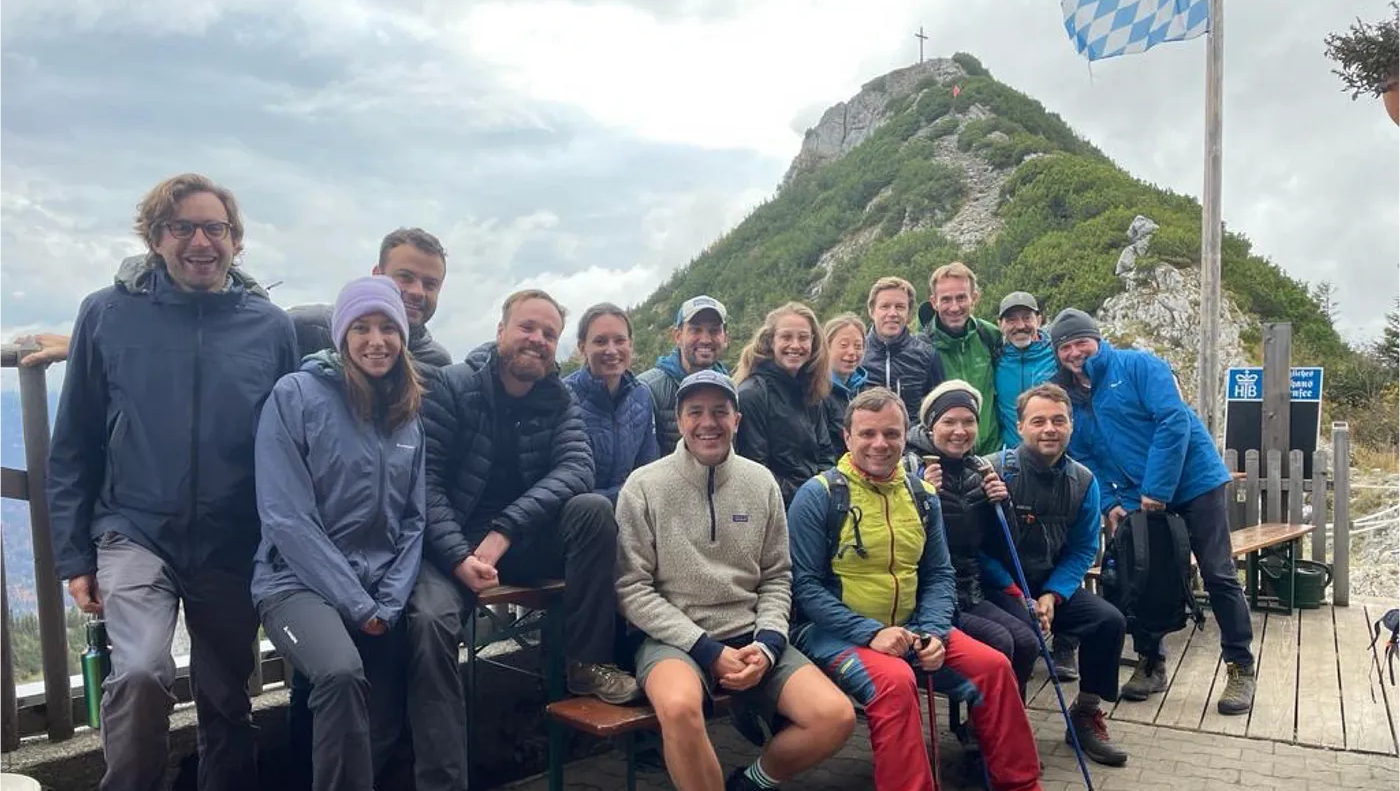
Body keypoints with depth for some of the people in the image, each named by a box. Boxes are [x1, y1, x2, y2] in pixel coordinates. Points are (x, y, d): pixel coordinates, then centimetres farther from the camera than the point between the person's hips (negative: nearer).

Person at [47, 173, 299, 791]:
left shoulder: (271, 327, -1)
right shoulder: (108, 314, -2)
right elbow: (72, 448, 3)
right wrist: (73, 557, 1)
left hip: (234, 550, 2)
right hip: (136, 533, -1)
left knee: (227, 705, 13)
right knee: (141, 671, -24)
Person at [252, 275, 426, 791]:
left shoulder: (409, 416, 9)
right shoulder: (296, 395, -8)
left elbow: (413, 520, 8)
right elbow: (286, 517, -13)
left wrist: (388, 605, -5)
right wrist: (357, 604, -14)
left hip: (381, 593, 6)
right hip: (302, 582, -5)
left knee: (384, 729, 5)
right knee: (342, 674, -32)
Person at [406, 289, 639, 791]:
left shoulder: (560, 400, 4)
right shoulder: (449, 386, -7)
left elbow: (577, 468, -13)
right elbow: (425, 480, -13)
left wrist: (504, 529, -26)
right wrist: (459, 556, -28)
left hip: (526, 541, 3)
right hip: (452, 544, -3)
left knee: (593, 509, -23)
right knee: (430, 621, -31)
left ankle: (587, 661, -10)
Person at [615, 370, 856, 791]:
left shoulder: (761, 482, 5)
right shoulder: (644, 486, -6)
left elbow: (777, 578, 10)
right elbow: (631, 589, -7)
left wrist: (767, 644, -9)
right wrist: (708, 650, -14)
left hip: (750, 636, 4)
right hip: (674, 637, -3)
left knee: (836, 717, -15)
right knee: (679, 707, -37)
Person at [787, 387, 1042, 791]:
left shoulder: (922, 496, 7)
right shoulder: (818, 495, -11)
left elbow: (940, 575, 11)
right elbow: (804, 585, -14)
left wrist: (933, 632, -8)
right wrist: (870, 632, -21)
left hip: (909, 626, 6)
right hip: (835, 630, -6)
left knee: (993, 665, -7)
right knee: (895, 681, -33)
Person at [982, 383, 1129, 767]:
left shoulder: (1083, 481, -1)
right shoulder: (995, 471, -17)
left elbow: (1083, 549, 2)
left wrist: (1051, 595, -12)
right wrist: (1016, 594, -21)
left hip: (1052, 584, 6)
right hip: (997, 586, -5)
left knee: (1110, 621, -9)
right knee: (1023, 630, -32)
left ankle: (1085, 716, 13)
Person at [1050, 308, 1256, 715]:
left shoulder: (1137, 365, -12)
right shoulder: (1069, 397, 5)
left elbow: (1174, 422, -20)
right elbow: (1084, 460, 8)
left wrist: (1157, 490, -21)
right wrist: (1110, 504, -6)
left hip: (1193, 481, -5)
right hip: (1137, 496, 6)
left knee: (1218, 574, -2)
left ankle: (1240, 669, 12)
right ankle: (1150, 664, 22)